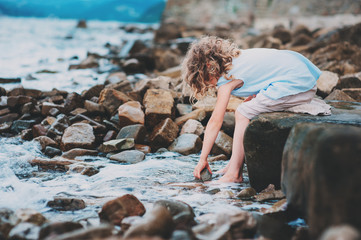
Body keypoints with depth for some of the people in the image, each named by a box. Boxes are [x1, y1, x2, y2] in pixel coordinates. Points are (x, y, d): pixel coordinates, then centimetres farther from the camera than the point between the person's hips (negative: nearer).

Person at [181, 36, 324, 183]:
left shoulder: (227, 79, -8)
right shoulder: (237, 56, 17)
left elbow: (215, 122, -6)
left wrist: (202, 159, -2)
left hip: (295, 87, -10)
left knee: (242, 114, -5)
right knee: (249, 106, 18)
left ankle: (234, 174, -6)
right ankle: (235, 163, 17)